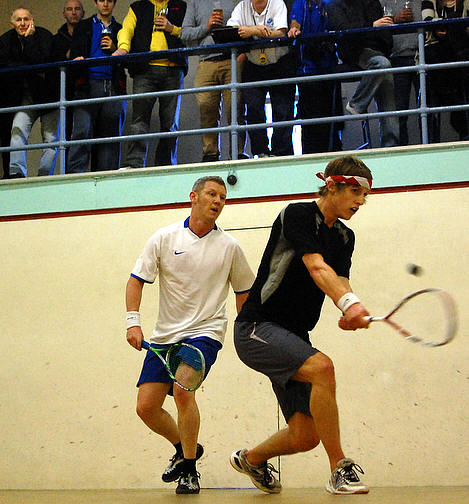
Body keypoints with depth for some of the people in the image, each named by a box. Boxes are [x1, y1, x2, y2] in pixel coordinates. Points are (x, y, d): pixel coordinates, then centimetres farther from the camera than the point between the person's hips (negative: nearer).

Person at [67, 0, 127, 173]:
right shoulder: (84, 26, 20)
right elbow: (74, 53, 7)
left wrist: (114, 49, 0)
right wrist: (78, 59, -15)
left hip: (113, 87, 2)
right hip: (88, 85, -2)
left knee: (111, 134, -4)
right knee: (82, 130, -16)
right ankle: (75, 172, -18)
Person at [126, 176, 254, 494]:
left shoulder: (229, 246, 2)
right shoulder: (165, 238, 1)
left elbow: (244, 291, 13)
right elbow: (137, 279, 2)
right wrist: (133, 322, -9)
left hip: (205, 332, -2)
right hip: (164, 336, 3)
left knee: (182, 390, -26)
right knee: (146, 406, -2)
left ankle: (190, 471, -8)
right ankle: (185, 448, 28)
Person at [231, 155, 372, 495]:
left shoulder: (345, 238, 13)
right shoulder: (297, 215, -11)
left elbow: (340, 281, -3)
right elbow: (317, 267, -26)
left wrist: (350, 314, -26)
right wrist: (350, 301, -44)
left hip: (294, 337, 8)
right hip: (257, 327, -7)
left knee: (305, 437, 0)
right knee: (321, 367, -33)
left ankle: (251, 458, 32)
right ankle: (340, 470, -22)